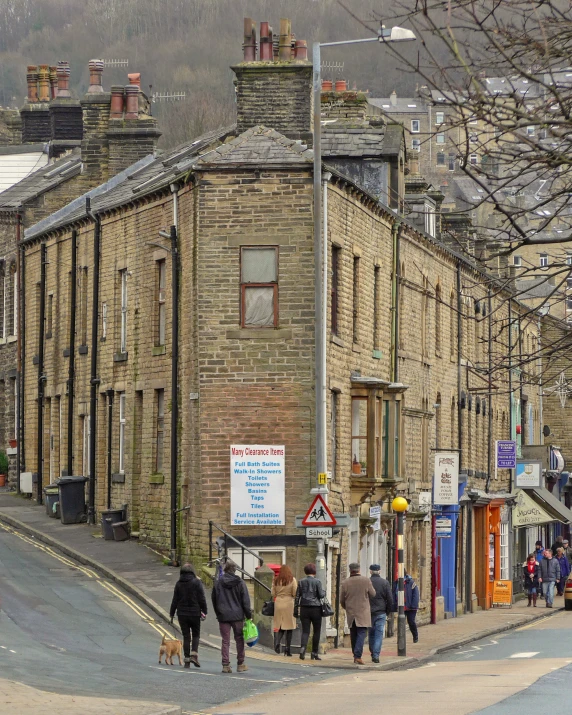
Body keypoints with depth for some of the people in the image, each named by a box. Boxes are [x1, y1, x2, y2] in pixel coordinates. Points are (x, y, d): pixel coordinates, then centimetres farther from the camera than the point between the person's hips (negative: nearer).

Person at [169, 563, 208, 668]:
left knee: (186, 636, 6)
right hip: (195, 613, -2)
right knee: (196, 635, 10)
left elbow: (175, 600, 3)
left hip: (182, 613, 2)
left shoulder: (178, 584, 1)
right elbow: (202, 599, -8)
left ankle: (187, 659, 3)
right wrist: (204, 611, 0)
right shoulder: (197, 582, -6)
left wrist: (172, 613, 10)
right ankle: (194, 654, -11)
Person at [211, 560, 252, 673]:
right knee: (239, 639, 10)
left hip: (223, 616, 1)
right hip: (237, 615, -1)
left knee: (225, 641, 4)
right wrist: (248, 615, 4)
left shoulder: (218, 582, 1)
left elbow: (214, 600, 9)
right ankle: (241, 664, 12)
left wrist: (218, 613, 18)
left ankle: (226, 665, 0)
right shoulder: (239, 582, -4)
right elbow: (245, 600, -3)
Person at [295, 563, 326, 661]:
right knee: (316, 631, 8)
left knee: (305, 631, 2)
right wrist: (324, 592, 14)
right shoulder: (317, 581, -6)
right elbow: (321, 595, -9)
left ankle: (303, 647, -23)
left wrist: (296, 610, 9)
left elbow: (297, 596, 4)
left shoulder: (301, 582, 4)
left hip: (304, 608, 3)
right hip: (315, 608, -3)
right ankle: (314, 653, 7)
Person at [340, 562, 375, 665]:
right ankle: (358, 656, -17)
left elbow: (341, 600, 6)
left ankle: (356, 655, 19)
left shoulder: (345, 583, -1)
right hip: (363, 613, -3)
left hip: (350, 613, 3)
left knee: (353, 635, 13)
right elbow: (373, 594, 1)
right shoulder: (365, 580, -8)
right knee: (361, 634, -5)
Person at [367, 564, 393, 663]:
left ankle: (373, 654, 18)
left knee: (371, 634, 13)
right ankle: (376, 656, -9)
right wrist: (388, 612, 10)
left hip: (368, 613, 1)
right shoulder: (385, 583, -1)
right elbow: (390, 599, 0)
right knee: (379, 634, -1)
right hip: (381, 613, -1)